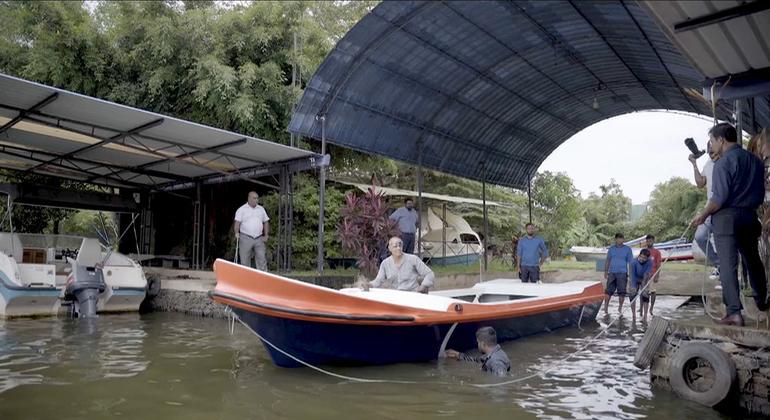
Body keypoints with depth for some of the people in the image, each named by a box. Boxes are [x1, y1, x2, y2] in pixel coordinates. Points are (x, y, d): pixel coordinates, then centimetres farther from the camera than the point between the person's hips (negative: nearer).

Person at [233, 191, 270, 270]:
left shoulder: (261, 209, 14)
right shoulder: (241, 209, 1)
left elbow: (266, 222, 17)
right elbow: (237, 222, -6)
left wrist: (266, 235, 8)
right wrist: (237, 233, -20)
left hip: (259, 239, 3)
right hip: (245, 238, -3)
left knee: (262, 259, -1)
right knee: (245, 261, 2)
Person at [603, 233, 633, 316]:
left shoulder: (627, 249, 1)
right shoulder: (611, 249, 8)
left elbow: (630, 262, 2)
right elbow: (607, 260, 15)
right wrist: (606, 271, 11)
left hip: (622, 273, -2)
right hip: (612, 273, 2)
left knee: (621, 291, 3)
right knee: (608, 291, 1)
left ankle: (620, 308, 18)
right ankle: (606, 308, 8)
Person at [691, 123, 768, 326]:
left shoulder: (723, 162, -12)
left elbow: (720, 197, -17)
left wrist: (703, 215, -6)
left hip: (727, 217, -7)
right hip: (750, 217, 8)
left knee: (728, 265, -7)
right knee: (753, 260, 22)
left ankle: (734, 312, -10)